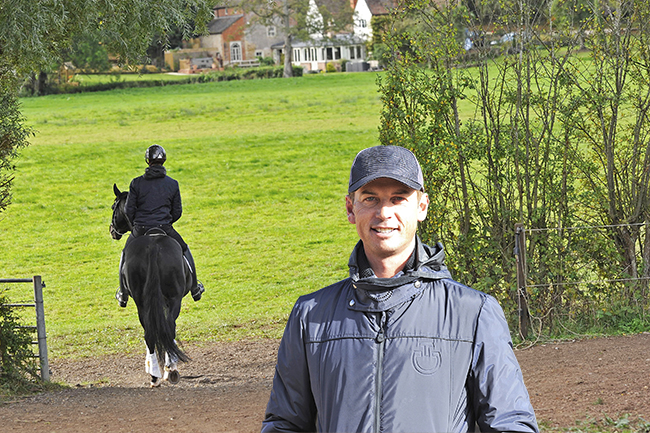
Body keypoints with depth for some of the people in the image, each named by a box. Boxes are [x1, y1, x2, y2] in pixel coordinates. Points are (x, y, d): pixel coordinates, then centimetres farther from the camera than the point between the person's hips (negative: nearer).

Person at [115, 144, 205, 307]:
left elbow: (129, 210, -1)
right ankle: (194, 289, 29)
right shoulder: (172, 184, 2)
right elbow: (177, 212, 6)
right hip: (164, 227, 0)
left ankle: (123, 294, 29)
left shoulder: (136, 183, -1)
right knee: (184, 250, 25)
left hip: (140, 229, 0)